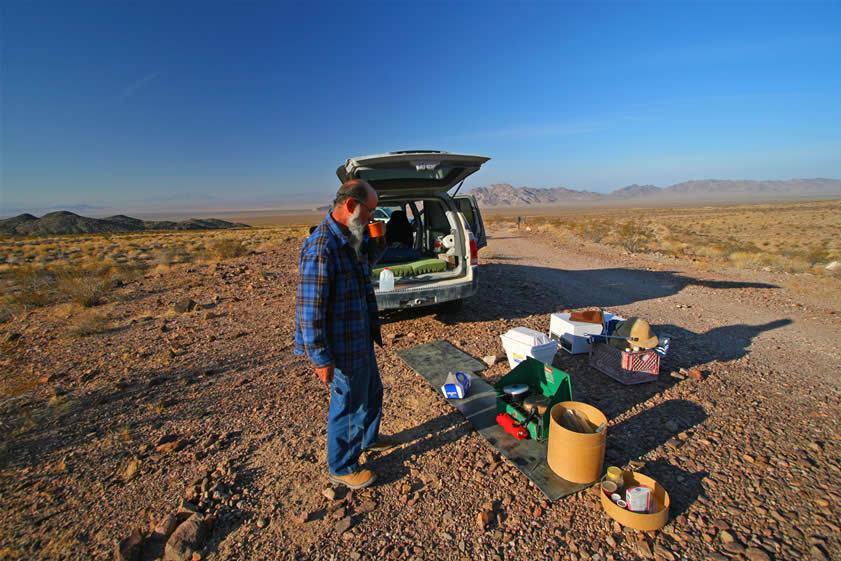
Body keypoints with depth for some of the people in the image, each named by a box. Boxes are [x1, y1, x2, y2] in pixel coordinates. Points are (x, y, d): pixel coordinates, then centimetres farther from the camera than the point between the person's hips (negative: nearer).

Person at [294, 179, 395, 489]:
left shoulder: (351, 237, 2)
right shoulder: (321, 248, -28)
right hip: (342, 348, -9)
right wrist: (321, 359, -20)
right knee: (349, 405, 11)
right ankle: (342, 468, 36)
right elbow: (309, 311, -26)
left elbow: (366, 263, 22)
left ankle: (368, 438, 54)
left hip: (362, 337, 9)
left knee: (372, 391, 27)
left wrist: (377, 242, 1)